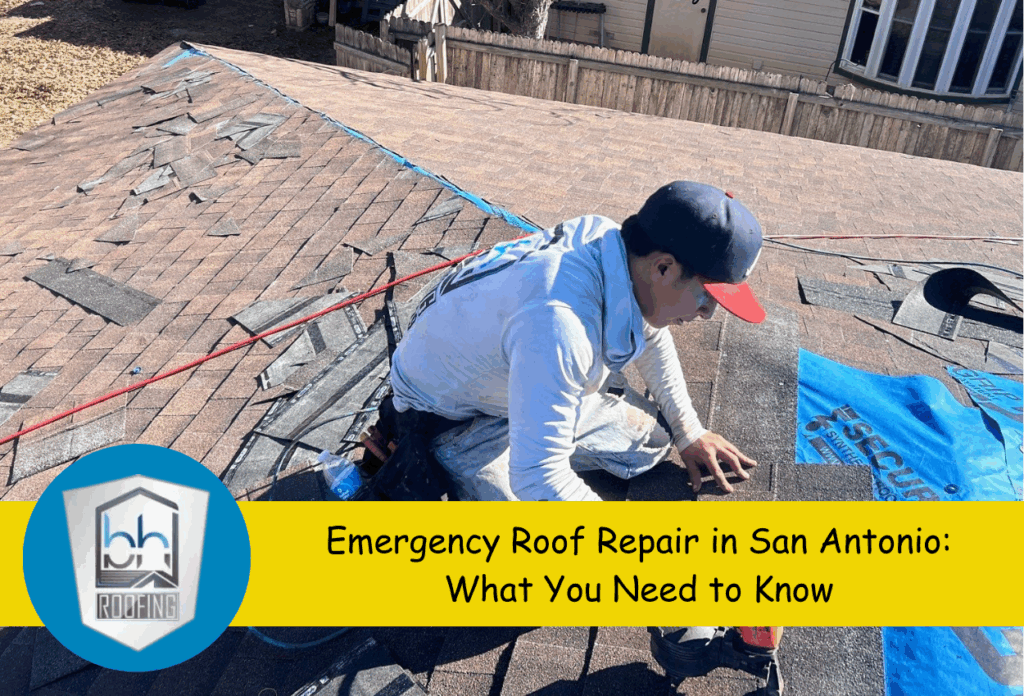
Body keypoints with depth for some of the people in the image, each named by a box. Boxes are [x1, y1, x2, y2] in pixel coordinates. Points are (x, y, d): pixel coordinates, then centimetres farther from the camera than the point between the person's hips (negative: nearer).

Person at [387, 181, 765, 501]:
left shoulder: (615, 245, -15)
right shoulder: (559, 322, -43)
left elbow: (651, 337, 8)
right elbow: (538, 478, -41)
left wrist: (689, 432, 15)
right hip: (447, 413, -7)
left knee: (653, 437, 6)